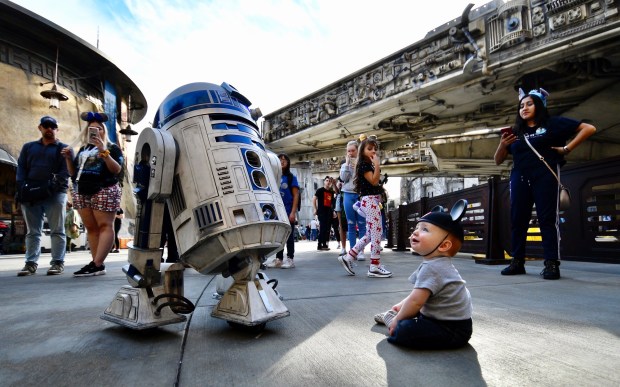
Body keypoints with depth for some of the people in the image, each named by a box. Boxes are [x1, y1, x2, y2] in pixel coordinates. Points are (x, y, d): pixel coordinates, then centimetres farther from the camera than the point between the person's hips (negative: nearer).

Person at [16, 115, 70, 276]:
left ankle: (57, 263, -1)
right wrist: (22, 188, -5)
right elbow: (21, 168, 11)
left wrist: (54, 184, -19)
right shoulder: (28, 147, 20)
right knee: (32, 232, 5)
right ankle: (31, 263, 8)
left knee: (57, 230, -3)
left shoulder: (64, 148, 9)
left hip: (55, 193, -4)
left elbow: (66, 171, -3)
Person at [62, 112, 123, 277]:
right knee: (91, 228, 3)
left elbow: (117, 169, -9)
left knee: (105, 226, -10)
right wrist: (69, 158, 6)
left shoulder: (111, 147, 6)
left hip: (104, 191, -6)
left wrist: (104, 152, -17)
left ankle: (96, 264, -14)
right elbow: (73, 173, 22)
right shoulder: (83, 149, 22)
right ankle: (97, 264, 4)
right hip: (82, 192, 6)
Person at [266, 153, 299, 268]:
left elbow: (296, 196, -5)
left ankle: (290, 259, 10)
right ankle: (278, 259, 19)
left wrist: (293, 212, -13)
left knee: (289, 235, 3)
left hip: (288, 211, -4)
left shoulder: (291, 177, -2)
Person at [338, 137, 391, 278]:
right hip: (370, 201, -10)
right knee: (377, 233, -8)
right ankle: (375, 267, -1)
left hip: (373, 201, 10)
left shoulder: (369, 165, 19)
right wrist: (377, 164, -19)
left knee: (370, 235, 11)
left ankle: (348, 257, 16)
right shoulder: (363, 164, -9)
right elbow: (374, 181, -20)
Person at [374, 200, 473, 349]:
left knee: (404, 330, -26)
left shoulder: (432, 267, -23)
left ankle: (391, 318, -2)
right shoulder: (436, 264, 10)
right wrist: (402, 304, 19)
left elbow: (416, 300, -26)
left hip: (452, 330, -11)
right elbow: (419, 292, 22)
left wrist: (398, 319, -12)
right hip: (444, 319, 11)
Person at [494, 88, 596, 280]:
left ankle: (551, 264, -3)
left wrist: (566, 149, -4)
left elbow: (589, 128, 3)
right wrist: (502, 145, -4)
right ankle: (517, 262, 6)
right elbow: (498, 161, 16)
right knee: (517, 219, 0)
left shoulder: (553, 124, 8)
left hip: (544, 176, -4)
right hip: (519, 178, 4)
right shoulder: (516, 132, 18)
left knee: (547, 219, -6)